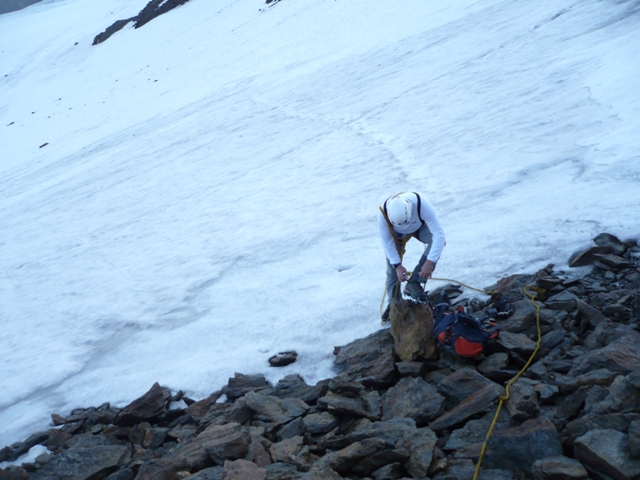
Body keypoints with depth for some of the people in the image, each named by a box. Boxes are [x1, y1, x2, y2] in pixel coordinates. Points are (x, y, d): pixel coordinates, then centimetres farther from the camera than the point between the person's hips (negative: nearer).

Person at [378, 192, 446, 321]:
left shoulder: (421, 204, -43)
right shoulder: (383, 214, -38)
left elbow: (439, 233, -42)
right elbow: (387, 242, -24)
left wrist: (430, 261, -47)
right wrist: (397, 265, -27)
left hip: (420, 227, 0)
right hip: (396, 233, 1)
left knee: (438, 240, -30)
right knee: (392, 269, -1)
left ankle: (414, 282, -24)